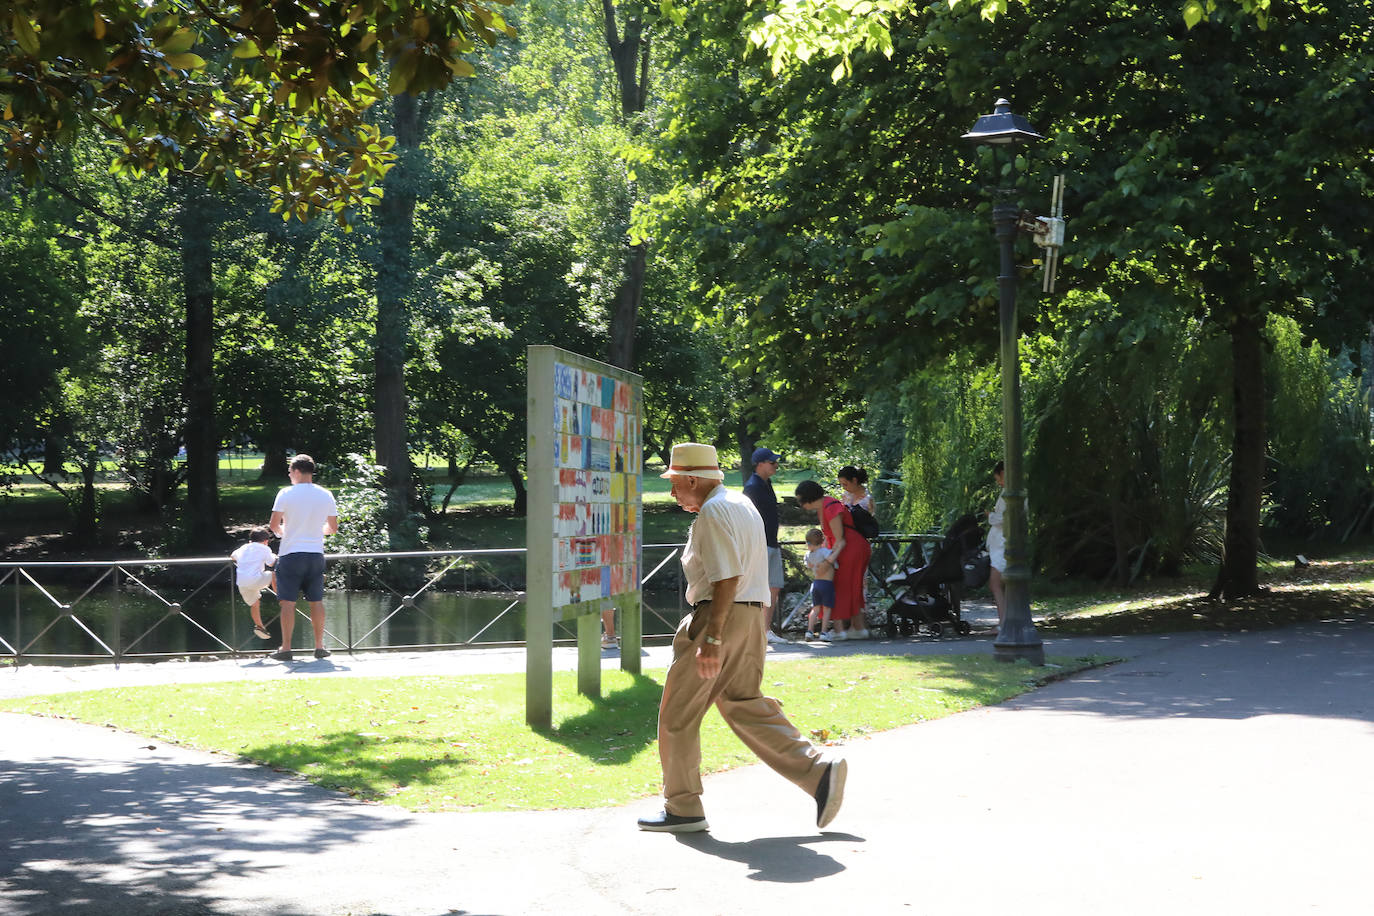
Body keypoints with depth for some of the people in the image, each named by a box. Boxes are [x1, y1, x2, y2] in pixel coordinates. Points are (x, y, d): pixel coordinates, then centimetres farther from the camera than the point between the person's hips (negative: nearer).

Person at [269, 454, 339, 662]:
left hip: (290, 554, -3)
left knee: (288, 601, -1)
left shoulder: (286, 494, -7)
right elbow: (333, 528, 11)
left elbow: (273, 525, -7)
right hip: (316, 553, 4)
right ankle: (320, 646, 10)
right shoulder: (326, 495, 4)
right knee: (317, 601, 9)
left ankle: (286, 648, -2)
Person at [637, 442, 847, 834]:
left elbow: (726, 579, -22)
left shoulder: (713, 513, -14)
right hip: (752, 616, 10)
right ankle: (818, 770, -1)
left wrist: (711, 640, -25)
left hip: (720, 617, -10)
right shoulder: (742, 504, 17)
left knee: (678, 714, 2)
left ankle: (682, 808, 9)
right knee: (744, 705, 12)